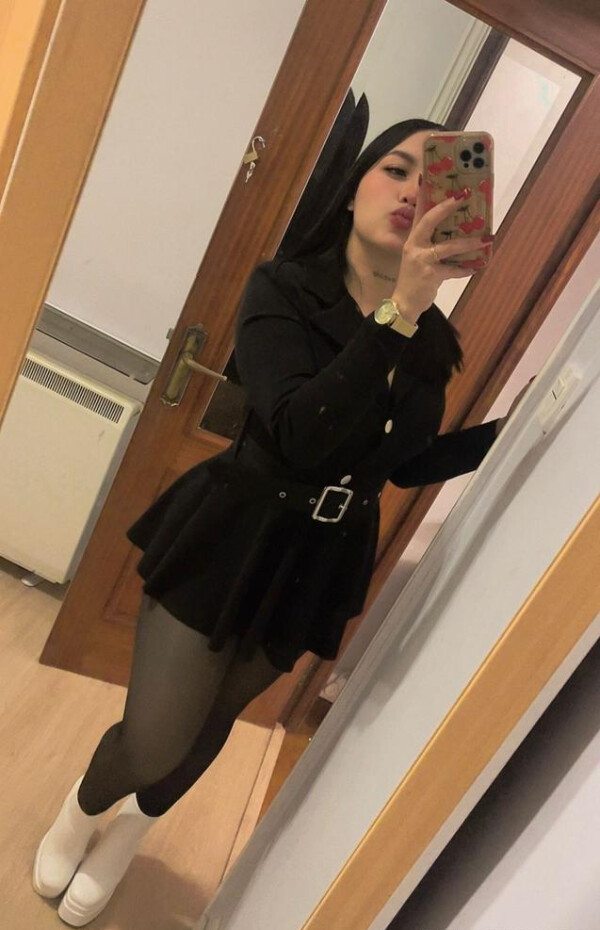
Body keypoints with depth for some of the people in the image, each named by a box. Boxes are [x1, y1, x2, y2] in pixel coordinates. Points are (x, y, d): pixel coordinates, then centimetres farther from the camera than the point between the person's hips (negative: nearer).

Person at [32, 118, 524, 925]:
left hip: (322, 566, 4)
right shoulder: (284, 289, -14)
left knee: (208, 727, 23)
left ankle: (128, 835, 58)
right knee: (154, 745, 4)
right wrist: (396, 315, -37)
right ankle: (82, 809, 46)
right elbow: (297, 434, -30)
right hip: (230, 543, -4)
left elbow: (407, 465, 8)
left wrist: (511, 427, -1)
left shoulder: (434, 342, -2)